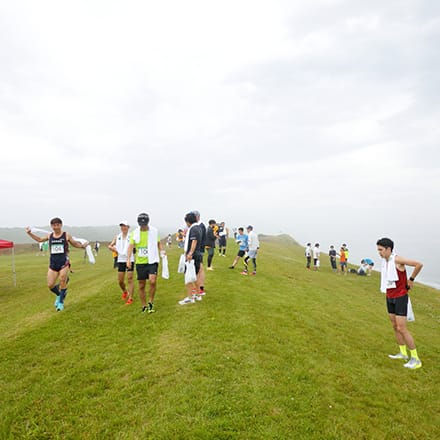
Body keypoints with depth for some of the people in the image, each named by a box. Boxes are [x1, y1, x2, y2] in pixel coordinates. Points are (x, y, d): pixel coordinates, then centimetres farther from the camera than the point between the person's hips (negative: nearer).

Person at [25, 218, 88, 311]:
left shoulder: (66, 235, -1)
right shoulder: (49, 236, 8)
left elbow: (75, 243, 11)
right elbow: (39, 239, 27)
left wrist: (82, 245, -7)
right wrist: (29, 233, 24)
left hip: (64, 262, -3)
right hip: (53, 263, 4)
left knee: (62, 281, -8)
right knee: (50, 285, 1)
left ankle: (61, 302, 13)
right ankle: (59, 295, 33)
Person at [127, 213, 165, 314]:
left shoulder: (154, 231, 2)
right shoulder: (134, 233, 1)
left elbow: (159, 243, 14)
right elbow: (131, 246, -5)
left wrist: (162, 250, -5)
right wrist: (128, 259, -18)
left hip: (152, 261, -2)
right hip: (140, 262, 2)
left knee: (152, 281, -20)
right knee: (141, 286, 7)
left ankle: (150, 302, 2)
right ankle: (144, 306, 24)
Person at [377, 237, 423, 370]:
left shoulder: (397, 260, -19)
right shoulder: (385, 261, 6)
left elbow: (419, 264, -25)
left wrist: (411, 279, -15)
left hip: (400, 298, -8)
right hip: (389, 297, 8)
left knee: (401, 328, -7)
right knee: (395, 326, 13)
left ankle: (415, 359, 5)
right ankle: (403, 353, 26)